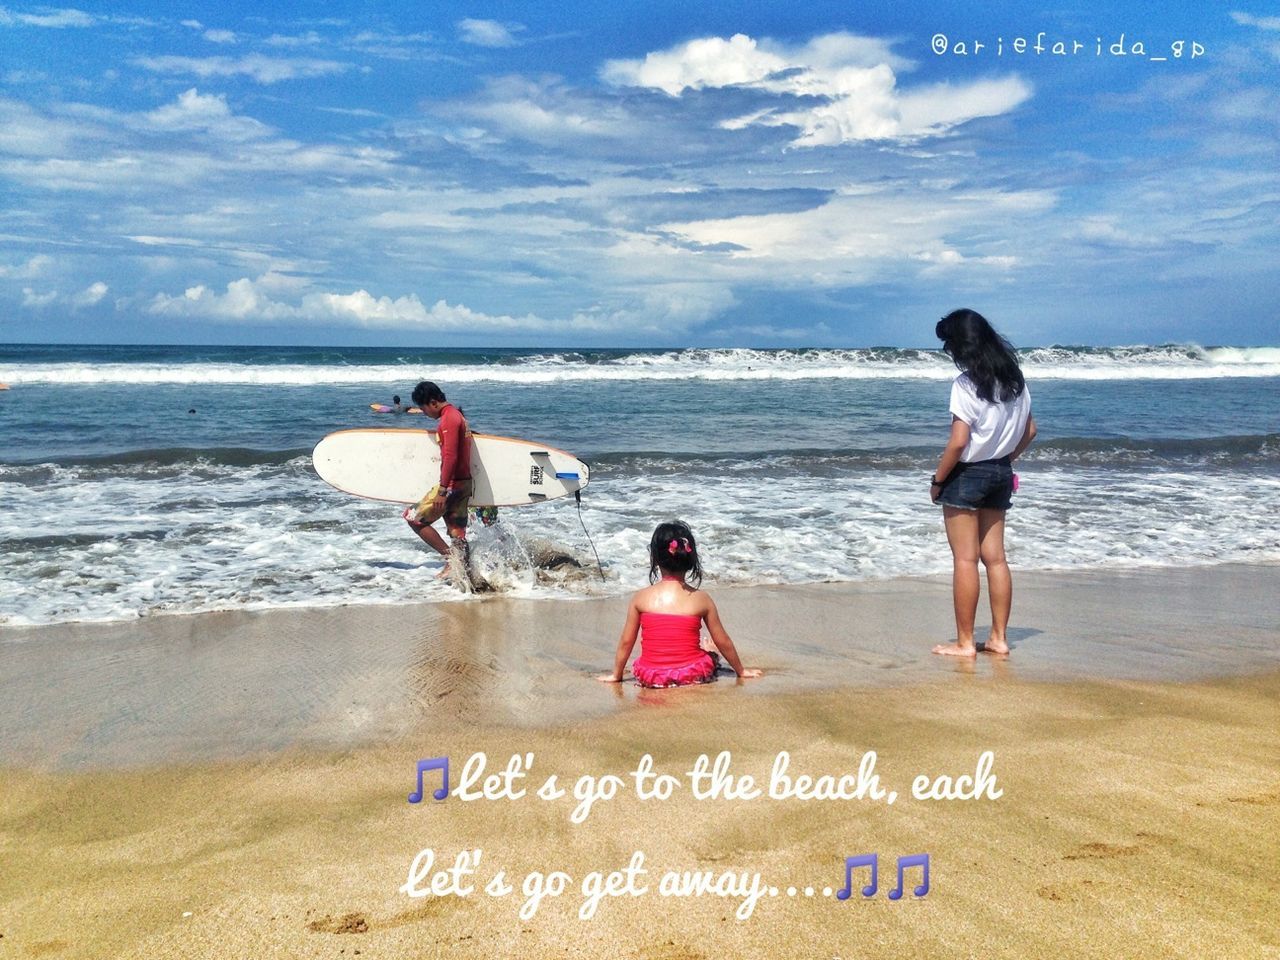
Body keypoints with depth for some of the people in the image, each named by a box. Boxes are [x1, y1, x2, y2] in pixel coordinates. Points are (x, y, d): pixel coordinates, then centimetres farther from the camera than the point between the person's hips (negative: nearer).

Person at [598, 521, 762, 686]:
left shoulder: (641, 597, -5)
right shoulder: (701, 598, -6)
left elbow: (626, 642, 3)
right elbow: (723, 642, 4)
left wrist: (616, 675, 19)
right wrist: (741, 671, 21)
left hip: (651, 678, -1)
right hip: (693, 676, 1)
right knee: (711, 656, 33)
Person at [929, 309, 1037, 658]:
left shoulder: (966, 384, -18)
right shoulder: (1015, 379, 6)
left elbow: (958, 442, -21)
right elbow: (1029, 431, 12)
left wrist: (937, 480, -11)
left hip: (967, 473, -7)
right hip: (1000, 473, 8)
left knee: (965, 559, -1)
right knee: (995, 557, 11)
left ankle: (964, 643, 4)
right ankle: (999, 638, 16)